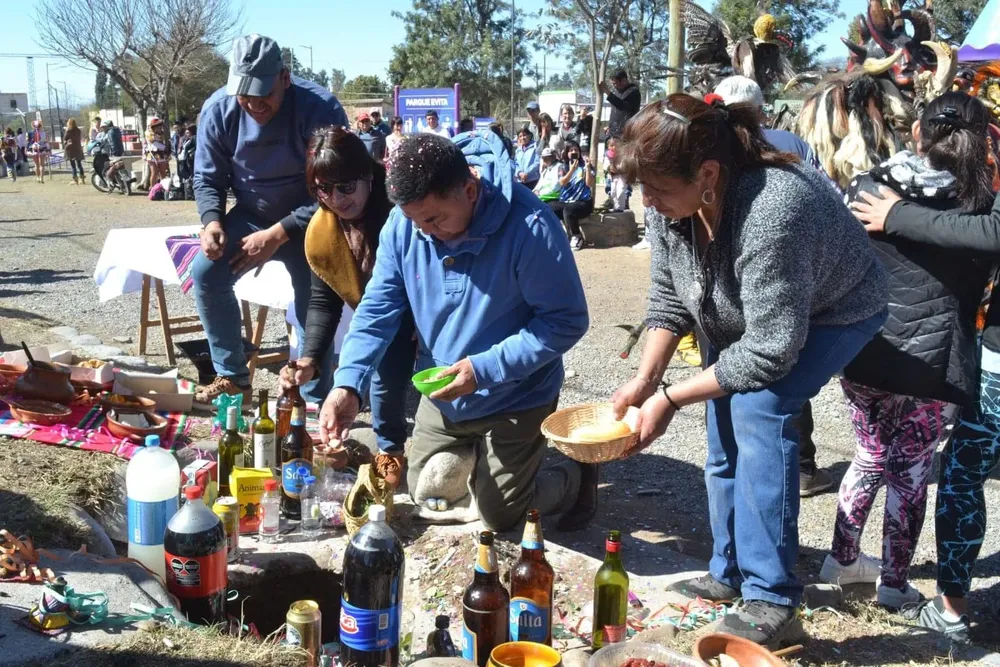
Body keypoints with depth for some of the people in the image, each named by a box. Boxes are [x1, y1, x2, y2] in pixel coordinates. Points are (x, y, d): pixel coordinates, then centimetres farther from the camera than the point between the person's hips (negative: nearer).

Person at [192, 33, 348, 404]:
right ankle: (232, 376, -2)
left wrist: (278, 234, -29)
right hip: (250, 216, 3)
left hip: (307, 222, -3)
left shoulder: (320, 108, -26)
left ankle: (313, 401, 10)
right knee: (206, 273, -16)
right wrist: (212, 221, -23)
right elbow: (207, 178, -2)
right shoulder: (218, 109, -14)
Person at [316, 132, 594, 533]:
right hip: (440, 397, 5)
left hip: (515, 401, -5)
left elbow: (566, 321, -24)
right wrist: (348, 383, -25)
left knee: (499, 516, 5)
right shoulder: (403, 222, -15)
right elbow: (378, 309, -10)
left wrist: (486, 370, -30)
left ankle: (575, 479, 34)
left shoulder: (528, 228, -30)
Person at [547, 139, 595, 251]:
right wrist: (571, 170, -19)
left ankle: (577, 237, -12)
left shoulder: (584, 166, 2)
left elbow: (590, 184, -8)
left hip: (583, 202, -3)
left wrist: (588, 167, -19)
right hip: (565, 201, 3)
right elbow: (562, 183, -6)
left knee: (568, 210, -36)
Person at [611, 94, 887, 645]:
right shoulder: (673, 201, -21)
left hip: (829, 312, -7)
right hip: (743, 316, 7)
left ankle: (772, 599, -16)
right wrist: (645, 378, -18)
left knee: (758, 409, -26)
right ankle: (729, 574, 21)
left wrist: (670, 398, -30)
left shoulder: (771, 213, -42)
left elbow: (769, 351, -35)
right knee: (725, 427, 2)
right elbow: (667, 299, -8)